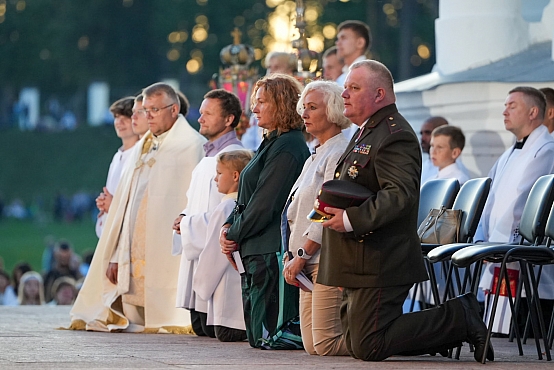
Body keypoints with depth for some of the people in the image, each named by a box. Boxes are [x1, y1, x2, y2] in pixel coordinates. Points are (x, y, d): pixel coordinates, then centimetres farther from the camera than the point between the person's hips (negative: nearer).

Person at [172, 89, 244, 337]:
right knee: (199, 327, 9)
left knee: (213, 329, -11)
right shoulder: (207, 159, 19)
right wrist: (184, 219, 6)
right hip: (196, 253, 10)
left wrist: (190, 224, -13)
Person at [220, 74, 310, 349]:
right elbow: (247, 195, 21)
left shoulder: (287, 147, -14)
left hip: (273, 252, -11)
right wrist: (229, 227, 5)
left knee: (269, 335, -11)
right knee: (255, 335, 11)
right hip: (255, 251, 11)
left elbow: (265, 202, -18)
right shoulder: (271, 143, 19)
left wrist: (235, 234, -8)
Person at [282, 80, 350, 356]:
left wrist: (302, 255, -15)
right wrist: (293, 254, 14)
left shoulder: (339, 153, -11)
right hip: (309, 261, 10)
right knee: (312, 346, 6)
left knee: (325, 344, -15)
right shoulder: (316, 156, 21)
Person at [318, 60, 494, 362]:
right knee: (354, 344, 12)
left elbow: (400, 195, -27)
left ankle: (460, 318, -5)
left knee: (368, 347, -14)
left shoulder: (395, 136, -14)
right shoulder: (365, 133, 20)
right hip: (358, 265, 11)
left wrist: (351, 220, -29)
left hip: (378, 266, -11)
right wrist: (333, 206, 12)